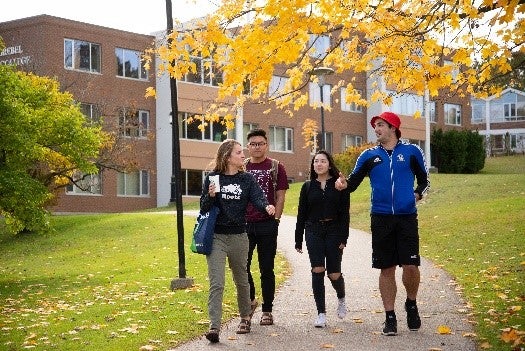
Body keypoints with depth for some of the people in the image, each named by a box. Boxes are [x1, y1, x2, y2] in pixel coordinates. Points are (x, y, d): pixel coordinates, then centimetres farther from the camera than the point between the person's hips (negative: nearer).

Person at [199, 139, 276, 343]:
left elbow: (258, 197, -13)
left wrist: (267, 206, -34)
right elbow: (204, 208, 1)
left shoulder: (247, 179, 3)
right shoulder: (212, 178, 0)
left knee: (242, 280, 16)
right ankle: (214, 326, -13)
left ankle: (245, 317, 36)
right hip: (216, 236, -2)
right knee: (216, 283, -11)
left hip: (239, 236, 2)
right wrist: (210, 196, -19)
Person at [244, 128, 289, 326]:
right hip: (244, 224, 2)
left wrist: (275, 220, -6)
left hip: (267, 225, -2)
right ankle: (250, 300, 24)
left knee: (266, 269, 3)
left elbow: (280, 197, 2)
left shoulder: (276, 167, 4)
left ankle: (267, 310, 11)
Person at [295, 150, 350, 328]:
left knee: (334, 273, -1)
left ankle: (341, 299, 33)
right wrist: (298, 240, 7)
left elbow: (345, 213, 0)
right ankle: (321, 313, -2)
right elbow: (301, 214, 9)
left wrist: (343, 238, -8)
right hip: (313, 232, 2)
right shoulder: (308, 187, 8)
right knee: (318, 271, -8)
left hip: (334, 231, -1)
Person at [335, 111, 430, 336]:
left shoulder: (411, 152, 5)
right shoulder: (369, 156, 8)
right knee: (386, 269, 4)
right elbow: (354, 181, 7)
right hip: (381, 218, 1)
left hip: (407, 218, -1)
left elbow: (424, 180, 13)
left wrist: (417, 195, -7)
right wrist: (344, 183, -16)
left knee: (411, 266, -7)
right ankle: (390, 317, 14)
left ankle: (411, 304, 21)